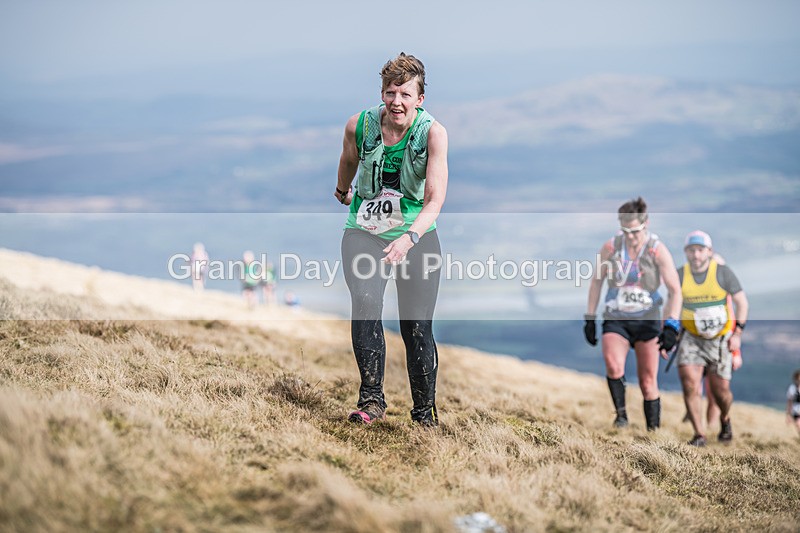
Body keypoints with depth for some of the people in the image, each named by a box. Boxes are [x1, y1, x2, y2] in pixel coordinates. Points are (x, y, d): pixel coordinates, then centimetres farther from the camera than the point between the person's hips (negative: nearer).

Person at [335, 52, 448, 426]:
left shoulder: (433, 132, -15)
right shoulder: (359, 125, -8)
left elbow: (435, 199, -22)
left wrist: (409, 238, -38)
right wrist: (342, 192, 35)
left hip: (418, 236, -1)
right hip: (364, 231, 1)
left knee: (417, 328, -3)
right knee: (364, 303, -25)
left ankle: (425, 410, 16)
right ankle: (371, 398, -20)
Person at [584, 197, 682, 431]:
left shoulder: (658, 250, -9)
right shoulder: (610, 247, -4)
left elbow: (675, 290, -9)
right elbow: (597, 281, 9)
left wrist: (671, 326, -19)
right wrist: (590, 318, 7)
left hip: (647, 321, -1)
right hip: (615, 320, 1)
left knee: (648, 383, 0)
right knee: (613, 365, -26)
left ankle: (653, 430, 11)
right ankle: (621, 414, -8)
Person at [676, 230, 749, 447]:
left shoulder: (723, 272, -9)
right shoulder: (680, 275, -4)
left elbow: (741, 301, -2)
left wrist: (737, 333, -8)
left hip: (721, 339, -1)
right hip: (692, 338, 1)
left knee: (721, 390, 2)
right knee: (689, 384, -18)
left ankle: (725, 419, 36)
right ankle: (699, 435, -9)